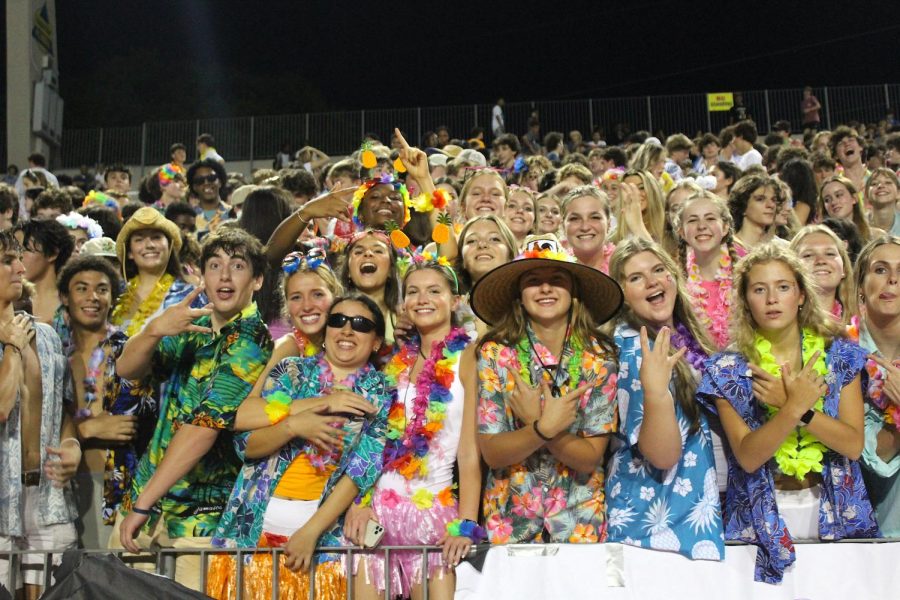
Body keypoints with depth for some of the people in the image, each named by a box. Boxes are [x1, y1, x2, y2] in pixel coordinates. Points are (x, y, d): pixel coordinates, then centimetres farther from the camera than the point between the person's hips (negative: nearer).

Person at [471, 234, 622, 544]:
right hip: (510, 521, 0)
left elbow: (590, 457, -11)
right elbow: (491, 453, -11)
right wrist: (544, 428, -27)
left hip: (580, 522, 0)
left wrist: (533, 420, -23)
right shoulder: (495, 353, -9)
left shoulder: (599, 357, -9)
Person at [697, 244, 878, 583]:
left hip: (836, 512, 1)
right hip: (762, 517, -1)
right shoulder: (728, 370, -5)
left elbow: (854, 445, -8)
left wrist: (795, 406, -20)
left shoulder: (840, 355, -1)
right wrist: (796, 406, -27)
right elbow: (747, 457, -13)